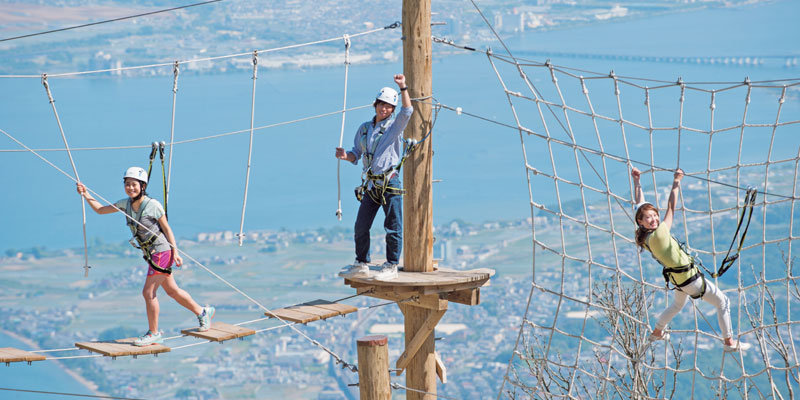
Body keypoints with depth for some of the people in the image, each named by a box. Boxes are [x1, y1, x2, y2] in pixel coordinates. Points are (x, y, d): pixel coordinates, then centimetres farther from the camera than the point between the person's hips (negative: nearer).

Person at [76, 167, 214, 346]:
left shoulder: (153, 205, -18)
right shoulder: (126, 204, 1)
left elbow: (166, 228, -11)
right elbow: (100, 209, 7)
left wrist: (175, 252, -10)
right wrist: (86, 195, -6)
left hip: (161, 252, -8)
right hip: (150, 254, 8)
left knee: (148, 292, -8)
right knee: (172, 291, 18)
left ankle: (154, 333, 5)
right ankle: (203, 313, 36)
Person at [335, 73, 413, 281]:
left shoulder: (395, 126, -1)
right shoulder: (364, 129, 13)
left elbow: (407, 111, -20)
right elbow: (357, 155, 16)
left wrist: (403, 88, -27)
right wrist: (346, 156, -5)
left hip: (390, 183, -5)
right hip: (371, 184, 5)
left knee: (393, 228, -3)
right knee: (361, 226, 9)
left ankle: (391, 266, 7)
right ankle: (361, 264, 22)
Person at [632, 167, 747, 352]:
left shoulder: (644, 236, -11)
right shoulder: (658, 235, -33)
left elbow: (640, 205, -3)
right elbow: (671, 208, -30)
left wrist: (636, 181, 1)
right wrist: (676, 182, -26)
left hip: (677, 279, 9)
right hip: (690, 280, -9)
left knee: (678, 304, 38)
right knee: (723, 302, 8)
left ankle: (657, 332, 51)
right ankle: (729, 342, 17)